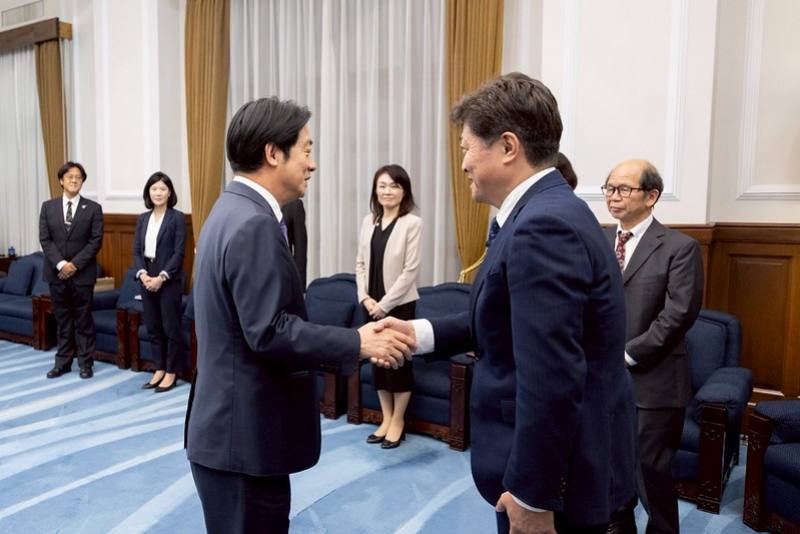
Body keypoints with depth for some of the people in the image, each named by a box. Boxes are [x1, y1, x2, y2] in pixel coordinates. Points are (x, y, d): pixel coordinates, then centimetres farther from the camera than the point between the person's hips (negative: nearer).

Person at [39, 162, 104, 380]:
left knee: (83, 320, 4)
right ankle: (63, 362, 19)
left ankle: (85, 363, 12)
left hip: (82, 274, -2)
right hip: (56, 272, 2)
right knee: (62, 320, 10)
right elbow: (45, 239, 0)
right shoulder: (48, 206, 6)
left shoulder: (93, 208, 0)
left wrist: (74, 264, -13)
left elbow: (96, 241, -6)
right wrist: (61, 264, -13)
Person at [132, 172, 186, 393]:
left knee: (171, 327, 1)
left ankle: (171, 373, 11)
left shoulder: (177, 218, -6)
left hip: (169, 281, -6)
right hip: (147, 280, 6)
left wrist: (161, 277, -17)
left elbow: (179, 253, -11)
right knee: (153, 327, 11)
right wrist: (143, 274, -8)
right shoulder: (143, 218, 11)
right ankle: (159, 370, 22)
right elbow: (137, 250, 8)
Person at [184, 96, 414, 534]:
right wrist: (358, 343, -17)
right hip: (244, 437, -10)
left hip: (235, 427, 10)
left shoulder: (235, 211, 10)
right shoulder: (253, 224, -22)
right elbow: (270, 333, -25)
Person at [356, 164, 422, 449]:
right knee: (377, 360, 12)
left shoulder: (412, 223, -11)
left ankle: (398, 420, 21)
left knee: (398, 360, 4)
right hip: (373, 304, 5)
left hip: (400, 304, -5)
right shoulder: (368, 221, 5)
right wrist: (365, 297, -4)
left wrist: (385, 303, -14)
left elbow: (410, 271, -14)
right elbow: (361, 262, 8)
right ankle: (386, 419, 26)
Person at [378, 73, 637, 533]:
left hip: (555, 476, -9)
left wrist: (532, 495, -21)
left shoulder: (543, 226, -26)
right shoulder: (549, 211, 7)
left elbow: (552, 379, -29)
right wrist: (423, 332, 4)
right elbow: (509, 320, 11)